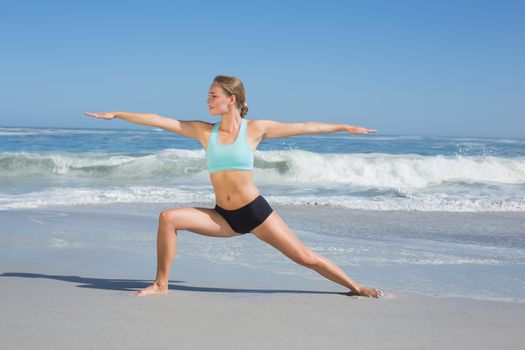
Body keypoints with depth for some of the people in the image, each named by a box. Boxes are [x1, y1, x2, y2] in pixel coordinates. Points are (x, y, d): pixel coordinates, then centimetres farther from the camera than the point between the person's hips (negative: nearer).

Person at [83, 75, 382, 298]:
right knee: (168, 217, -15)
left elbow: (304, 127, 0)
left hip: (255, 210, -3)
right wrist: (117, 114, 4)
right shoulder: (204, 131, 3)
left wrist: (345, 127, 3)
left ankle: (356, 287, 14)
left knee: (305, 257, -4)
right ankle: (161, 285, -3)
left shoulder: (255, 129, -4)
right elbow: (159, 120, 3)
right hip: (223, 216, 3)